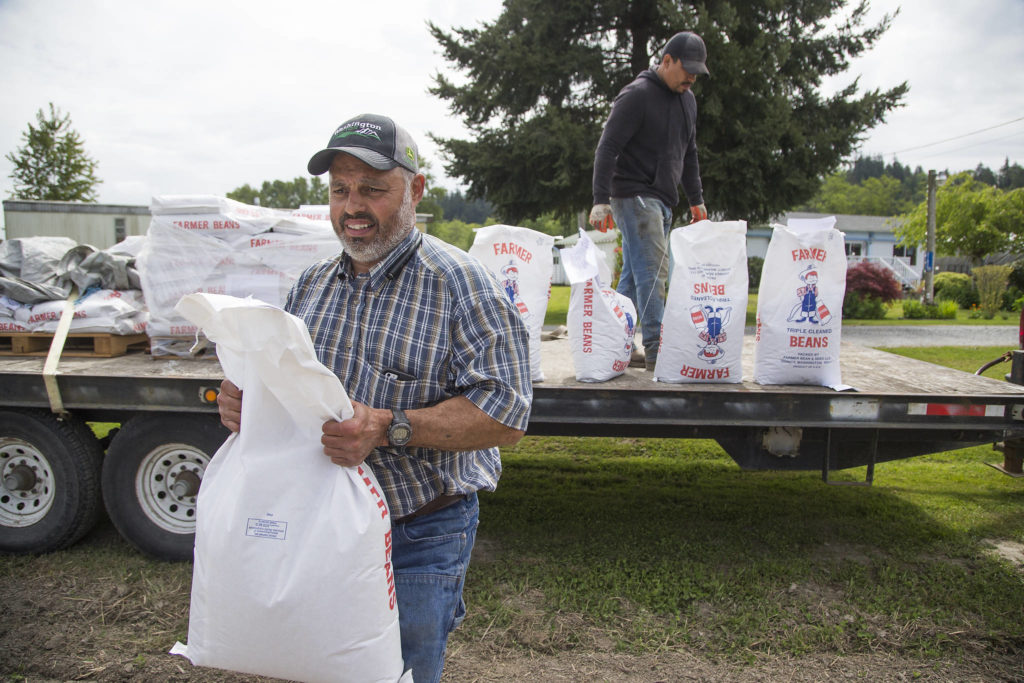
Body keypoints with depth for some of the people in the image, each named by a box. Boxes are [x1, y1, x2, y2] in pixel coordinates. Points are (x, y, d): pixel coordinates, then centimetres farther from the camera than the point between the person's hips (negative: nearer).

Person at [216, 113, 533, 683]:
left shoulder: (460, 282, -15)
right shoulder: (313, 283, 6)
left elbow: (505, 412, -22)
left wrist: (390, 428, -33)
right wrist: (246, 399, -8)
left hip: (417, 541, -6)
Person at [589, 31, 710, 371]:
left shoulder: (687, 99, 17)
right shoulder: (637, 95, -10)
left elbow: (689, 153, 26)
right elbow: (607, 148, -14)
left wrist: (696, 199, 24)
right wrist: (601, 200, -21)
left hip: (661, 200, 8)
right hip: (635, 195, -8)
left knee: (634, 275, 9)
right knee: (652, 270, -13)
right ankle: (656, 350, -12)